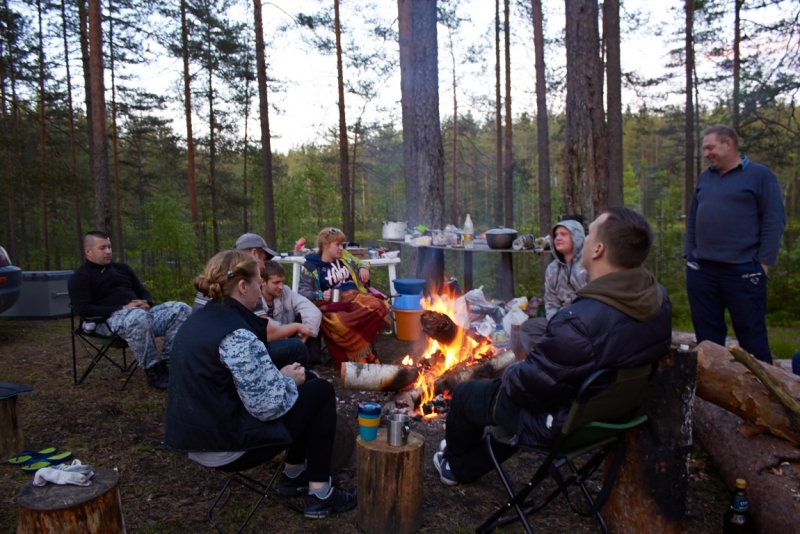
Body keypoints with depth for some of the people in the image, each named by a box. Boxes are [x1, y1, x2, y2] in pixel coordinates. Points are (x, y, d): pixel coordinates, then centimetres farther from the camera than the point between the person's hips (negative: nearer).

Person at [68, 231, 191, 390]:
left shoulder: (122, 268, 23)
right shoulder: (80, 278, 4)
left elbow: (143, 292, 26)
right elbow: (85, 310, -10)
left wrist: (146, 304, 0)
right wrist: (122, 308, -18)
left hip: (141, 313, 7)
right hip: (109, 320, -7)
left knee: (182, 309, -16)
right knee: (139, 317, -42)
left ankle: (166, 363, -20)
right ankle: (153, 372, -28)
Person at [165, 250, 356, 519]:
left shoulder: (200, 319, 5)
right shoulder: (237, 335, -24)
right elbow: (268, 406, -23)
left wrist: (279, 375, 8)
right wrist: (288, 380, -4)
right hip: (227, 448, -9)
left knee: (304, 383, 21)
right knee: (321, 391, 3)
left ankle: (293, 475, 31)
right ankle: (319, 493, 9)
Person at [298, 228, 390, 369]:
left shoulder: (345, 257, 21)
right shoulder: (311, 267, 7)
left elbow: (360, 264, 37)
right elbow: (303, 292, 4)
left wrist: (363, 267, 12)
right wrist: (320, 296, -15)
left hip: (355, 296, 4)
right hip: (333, 304, -4)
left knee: (378, 306, -31)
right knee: (341, 323, -41)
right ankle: (360, 356, -18)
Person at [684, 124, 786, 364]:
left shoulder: (760, 175, -1)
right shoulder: (704, 178, 15)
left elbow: (775, 221, -5)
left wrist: (763, 262, -10)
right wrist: (689, 254, 11)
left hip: (742, 270, -5)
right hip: (701, 270, 5)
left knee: (751, 333, 2)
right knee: (706, 334, 11)